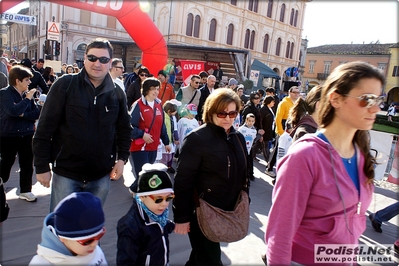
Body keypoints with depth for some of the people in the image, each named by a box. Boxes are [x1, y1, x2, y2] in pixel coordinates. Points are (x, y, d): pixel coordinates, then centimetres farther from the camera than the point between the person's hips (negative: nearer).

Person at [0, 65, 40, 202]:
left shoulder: (28, 94, 4)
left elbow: (37, 113, 0)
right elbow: (13, 111, -26)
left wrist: (23, 115, -15)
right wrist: (27, 99, -19)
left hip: (27, 134, 4)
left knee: (27, 164, 8)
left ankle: (25, 191, 20)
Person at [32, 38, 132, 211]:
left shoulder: (117, 93, 2)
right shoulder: (65, 85, -7)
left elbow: (124, 129, 11)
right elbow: (45, 128, -7)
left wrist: (122, 158, 2)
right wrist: (42, 166, -7)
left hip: (101, 175, 3)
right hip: (66, 172, -2)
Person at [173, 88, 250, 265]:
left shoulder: (238, 138, 4)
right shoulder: (197, 138, -16)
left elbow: (243, 174, 12)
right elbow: (183, 181, -17)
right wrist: (181, 217, -17)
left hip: (228, 212, 6)